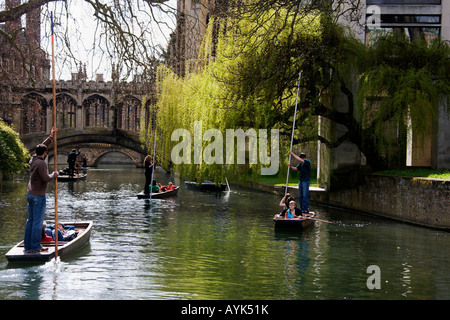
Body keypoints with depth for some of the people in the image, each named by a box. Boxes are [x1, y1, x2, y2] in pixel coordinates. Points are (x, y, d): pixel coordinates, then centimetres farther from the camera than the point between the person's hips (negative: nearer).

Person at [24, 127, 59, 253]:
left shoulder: (33, 160, 8)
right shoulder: (40, 163, -19)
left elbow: (41, 147, 24)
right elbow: (46, 178, -20)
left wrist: (51, 138, 27)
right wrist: (55, 174, -2)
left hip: (30, 194, 9)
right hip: (38, 196, -9)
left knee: (30, 220, 13)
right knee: (37, 222, -4)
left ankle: (27, 245, 17)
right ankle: (35, 247, -1)